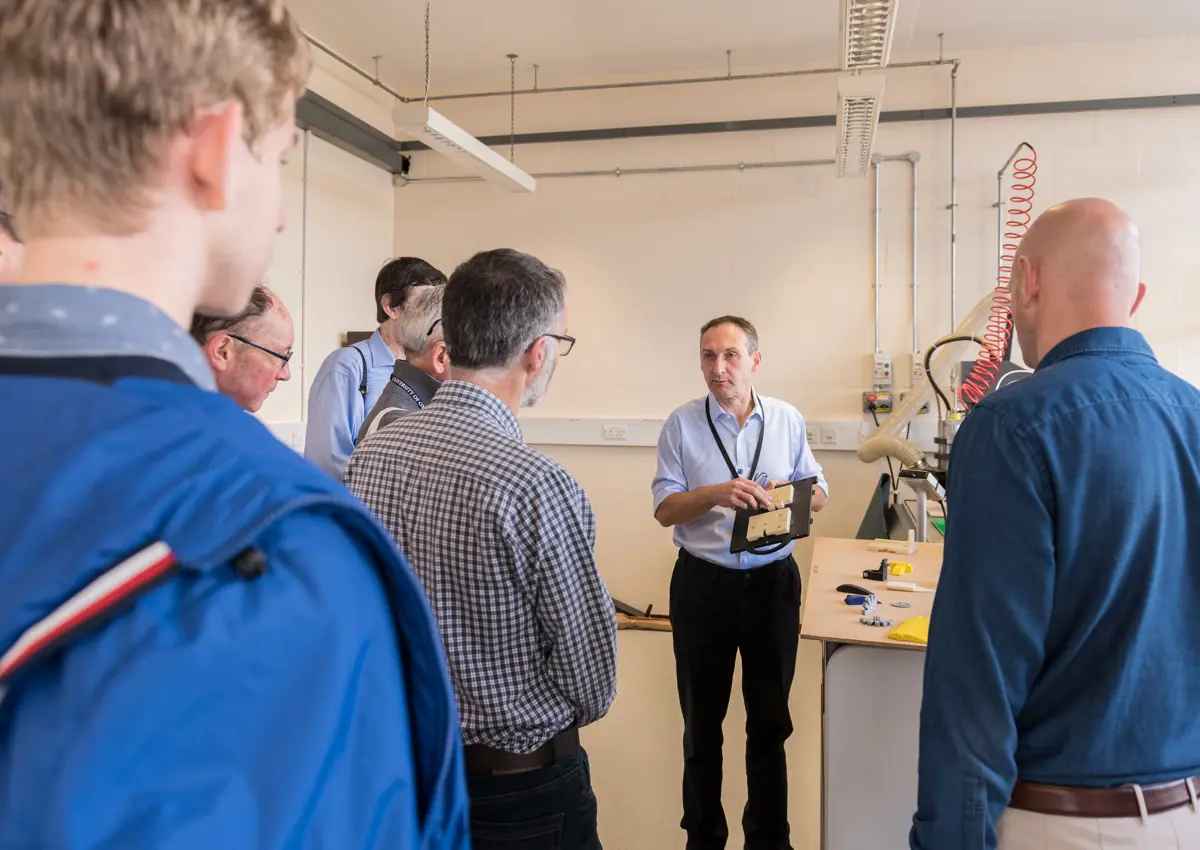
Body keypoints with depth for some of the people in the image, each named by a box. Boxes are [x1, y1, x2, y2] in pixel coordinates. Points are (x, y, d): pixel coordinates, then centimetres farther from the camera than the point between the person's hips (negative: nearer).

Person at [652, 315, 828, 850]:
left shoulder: (787, 420, 0)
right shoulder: (682, 424, -5)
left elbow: (819, 494, 6)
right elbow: (665, 509, -7)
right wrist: (717, 493, -25)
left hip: (773, 582, 1)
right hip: (703, 584, -1)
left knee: (770, 719, 15)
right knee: (702, 720, 13)